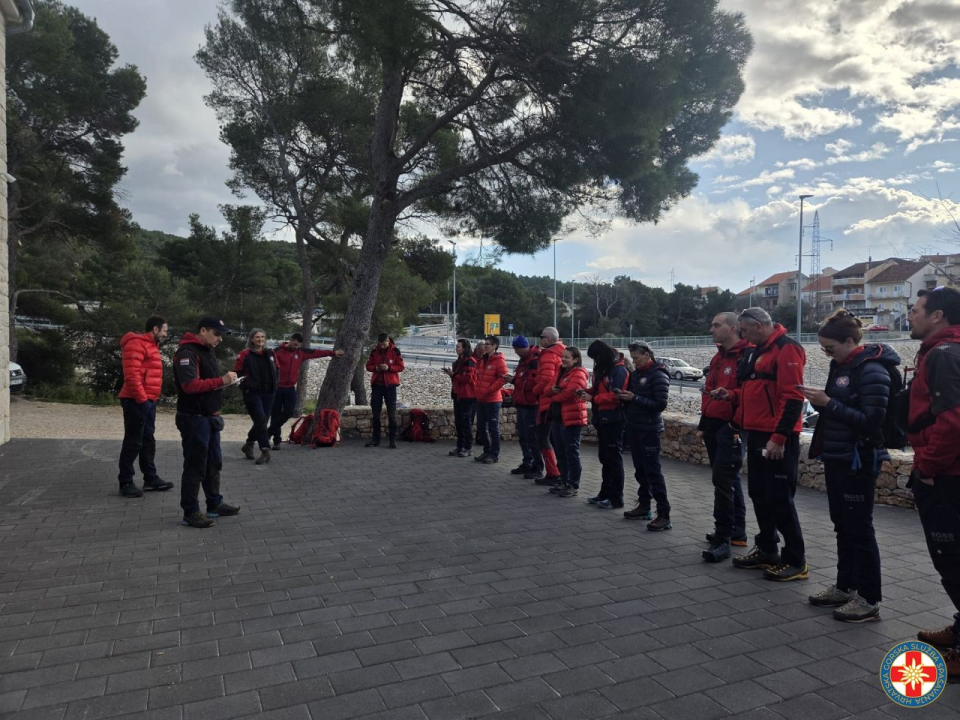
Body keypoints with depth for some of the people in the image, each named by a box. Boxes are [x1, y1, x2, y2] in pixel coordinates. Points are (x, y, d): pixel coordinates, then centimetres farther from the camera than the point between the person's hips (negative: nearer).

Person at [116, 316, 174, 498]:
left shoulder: (151, 345, 18)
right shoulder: (136, 344, -13)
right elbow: (131, 374, -21)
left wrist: (151, 398, 17)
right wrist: (141, 399, -21)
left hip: (149, 400, 10)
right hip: (137, 401, -10)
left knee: (148, 441, 14)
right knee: (133, 442, -4)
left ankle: (150, 478, 21)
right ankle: (126, 483, 3)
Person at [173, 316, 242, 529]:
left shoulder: (208, 351, 15)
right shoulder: (187, 353, -17)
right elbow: (191, 385, -27)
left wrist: (225, 380, 5)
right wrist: (221, 381, -24)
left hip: (210, 416, 10)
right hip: (194, 419, -10)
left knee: (214, 463, 16)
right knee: (195, 466, -2)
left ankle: (214, 504, 28)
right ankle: (191, 512, 8)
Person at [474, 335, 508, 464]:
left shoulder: (499, 360, -10)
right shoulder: (483, 360, 15)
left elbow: (503, 378, -18)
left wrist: (489, 390, -19)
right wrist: (478, 390, 10)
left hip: (492, 400, -8)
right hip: (481, 399, 8)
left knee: (493, 427, -1)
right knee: (481, 426, 12)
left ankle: (495, 454, 7)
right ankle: (487, 451, 24)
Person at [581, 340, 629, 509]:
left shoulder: (619, 370, -16)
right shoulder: (604, 369, 14)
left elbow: (614, 396, -24)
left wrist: (592, 398, -16)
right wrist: (588, 391, 2)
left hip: (614, 420, -10)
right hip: (603, 419, 10)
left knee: (614, 459, -3)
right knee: (604, 458, 15)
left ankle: (616, 498, 5)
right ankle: (605, 493, 25)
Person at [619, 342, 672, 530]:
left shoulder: (658, 375, -11)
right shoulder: (636, 373, 12)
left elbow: (661, 404, -18)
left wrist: (634, 398, -22)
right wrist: (624, 397, -2)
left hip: (650, 429, -7)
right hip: (634, 427, 7)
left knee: (653, 471, -8)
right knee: (640, 470, 12)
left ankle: (664, 515, -6)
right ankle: (644, 506, 23)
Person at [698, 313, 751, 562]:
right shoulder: (717, 358, 17)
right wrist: (703, 426, 21)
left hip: (731, 428, -9)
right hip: (714, 426, 9)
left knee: (723, 479, -10)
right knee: (728, 478, 15)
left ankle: (723, 538, -4)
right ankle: (737, 531, 26)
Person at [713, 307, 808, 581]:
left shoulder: (786, 349, -13)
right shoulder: (756, 351, 17)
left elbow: (792, 398, -20)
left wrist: (779, 437, -23)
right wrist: (732, 394, 8)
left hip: (777, 438, -9)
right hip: (756, 434, 9)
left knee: (780, 499, -3)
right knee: (759, 494, 15)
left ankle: (796, 561, 8)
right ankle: (766, 550, 27)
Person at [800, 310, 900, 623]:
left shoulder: (871, 370, -16)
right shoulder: (841, 365, 10)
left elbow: (871, 421, -21)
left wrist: (829, 403, -22)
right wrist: (821, 401, 0)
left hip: (859, 462, -9)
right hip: (836, 458, 9)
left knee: (859, 528, 0)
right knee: (842, 526, 16)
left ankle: (869, 600, 11)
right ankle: (844, 586, 28)